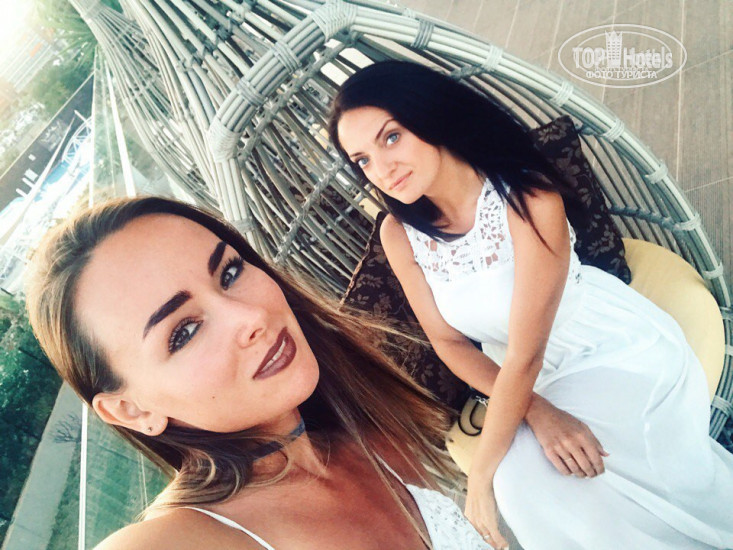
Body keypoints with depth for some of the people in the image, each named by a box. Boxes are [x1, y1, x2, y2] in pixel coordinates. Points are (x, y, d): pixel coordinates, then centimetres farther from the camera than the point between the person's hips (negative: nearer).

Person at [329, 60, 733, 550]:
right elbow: (449, 341, -6)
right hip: (532, 384, 4)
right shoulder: (399, 233, -10)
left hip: (620, 350, -3)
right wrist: (538, 412, -20)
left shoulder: (527, 197, -26)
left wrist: (482, 474, -20)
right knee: (522, 480, -23)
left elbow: (525, 352, -25)